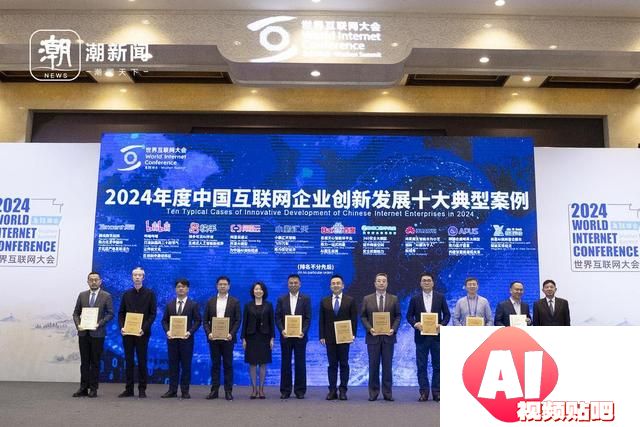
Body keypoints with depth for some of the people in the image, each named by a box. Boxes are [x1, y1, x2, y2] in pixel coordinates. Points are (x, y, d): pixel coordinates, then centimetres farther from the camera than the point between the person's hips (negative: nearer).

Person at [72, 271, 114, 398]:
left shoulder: (106, 296, -1)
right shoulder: (82, 295, 9)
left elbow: (110, 314, -3)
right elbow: (76, 313, 11)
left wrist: (99, 324, -16)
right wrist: (78, 325, -6)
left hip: (97, 333, -3)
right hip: (83, 333, 3)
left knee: (95, 362, 3)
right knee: (84, 362, 7)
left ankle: (93, 389, 11)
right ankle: (83, 388, 13)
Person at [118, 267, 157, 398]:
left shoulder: (150, 294, 0)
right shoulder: (127, 294, 10)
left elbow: (153, 314, -4)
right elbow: (121, 313, 10)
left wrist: (144, 328, -15)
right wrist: (121, 327, -7)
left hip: (142, 333, -3)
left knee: (142, 361, 2)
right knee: (128, 361, 7)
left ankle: (142, 389, 10)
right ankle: (129, 389, 15)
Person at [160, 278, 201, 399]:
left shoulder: (193, 305, 1)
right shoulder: (169, 304, 10)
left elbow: (197, 321, -1)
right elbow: (164, 320, 9)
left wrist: (190, 332, -15)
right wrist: (167, 331, -9)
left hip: (186, 338, -2)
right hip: (172, 338, 2)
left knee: (186, 365, 2)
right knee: (173, 365, 6)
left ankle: (185, 391, 10)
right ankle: (172, 390, 13)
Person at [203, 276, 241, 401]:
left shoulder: (235, 302, 2)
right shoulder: (210, 301, 9)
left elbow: (238, 320, -1)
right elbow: (206, 320, 8)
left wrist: (231, 334, -14)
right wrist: (208, 333, -8)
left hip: (227, 338, -2)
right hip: (213, 338, 2)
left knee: (228, 364, 2)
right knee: (215, 364, 7)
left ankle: (228, 391, 8)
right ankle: (214, 390, 12)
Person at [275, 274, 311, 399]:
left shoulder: (305, 299, 3)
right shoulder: (281, 299, 7)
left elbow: (308, 318, -1)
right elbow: (277, 317, 3)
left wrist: (303, 331, -15)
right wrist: (282, 330, -12)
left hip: (300, 336, -1)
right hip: (285, 336, 1)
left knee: (300, 364, 3)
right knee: (285, 364, 6)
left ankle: (300, 390, 13)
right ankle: (285, 390, 13)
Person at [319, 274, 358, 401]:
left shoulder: (350, 300, 3)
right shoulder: (324, 301, 8)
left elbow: (354, 319, 1)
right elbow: (322, 321, 6)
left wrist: (353, 334, -8)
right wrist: (322, 336, -2)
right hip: (330, 338, 2)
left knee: (344, 364, 3)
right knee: (332, 364, 5)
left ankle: (343, 390, 9)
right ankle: (332, 390, 9)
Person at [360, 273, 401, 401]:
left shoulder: (394, 299, 6)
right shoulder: (367, 299, 4)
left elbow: (398, 316, 4)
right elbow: (363, 316, 3)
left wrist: (393, 329, -11)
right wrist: (369, 329, -11)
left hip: (388, 336, 0)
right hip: (373, 336, 0)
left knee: (387, 365, 4)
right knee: (373, 365, 4)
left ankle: (387, 393, 12)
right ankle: (373, 392, 13)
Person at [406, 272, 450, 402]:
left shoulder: (440, 297, 5)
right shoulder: (415, 299, 4)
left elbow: (447, 314, 5)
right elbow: (409, 316, 5)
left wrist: (442, 325, -12)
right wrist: (415, 324, -14)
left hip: (436, 335, 0)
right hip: (421, 336, 0)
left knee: (437, 365, 5)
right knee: (421, 365, 3)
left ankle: (436, 391, 14)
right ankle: (424, 392, 10)